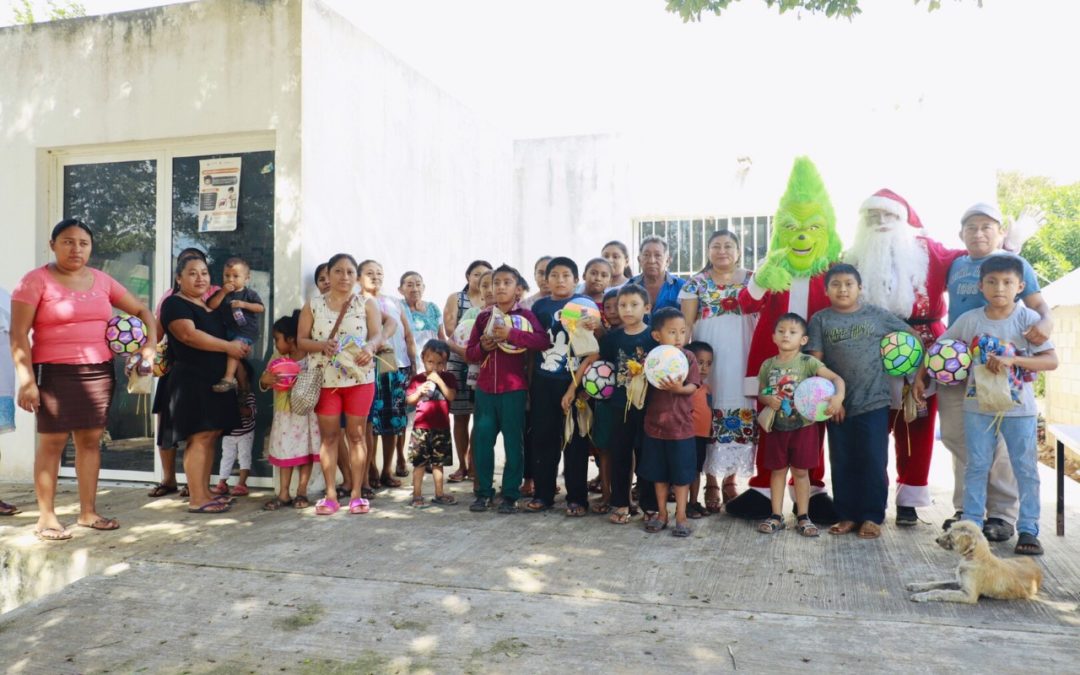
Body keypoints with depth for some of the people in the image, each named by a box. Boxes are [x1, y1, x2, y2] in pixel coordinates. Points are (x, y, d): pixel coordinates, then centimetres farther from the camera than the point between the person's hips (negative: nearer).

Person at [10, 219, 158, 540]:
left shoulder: (102, 280, 11)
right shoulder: (36, 280, -3)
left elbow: (141, 311, 19)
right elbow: (18, 334, -7)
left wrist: (150, 346, 5)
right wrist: (26, 380, -14)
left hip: (99, 371, 5)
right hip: (55, 373, -4)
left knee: (91, 440, 7)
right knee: (52, 442, -1)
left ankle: (88, 512, 16)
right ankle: (46, 517, 9)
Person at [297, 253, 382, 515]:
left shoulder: (367, 304, 4)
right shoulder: (313, 306, 6)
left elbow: (377, 335, -6)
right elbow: (301, 340, 3)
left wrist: (369, 348, -29)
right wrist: (322, 346, -17)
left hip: (359, 378, -1)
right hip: (325, 380, 1)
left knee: (356, 435, 4)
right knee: (329, 436, 5)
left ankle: (356, 494, 12)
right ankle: (330, 495, 13)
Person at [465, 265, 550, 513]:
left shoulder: (525, 315, 0)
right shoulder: (484, 316, 11)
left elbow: (543, 341, -17)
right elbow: (470, 352, 13)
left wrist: (511, 333, -25)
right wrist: (482, 347, -9)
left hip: (514, 388, -3)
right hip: (485, 388, 4)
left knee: (513, 441, 2)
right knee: (481, 439, 5)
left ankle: (511, 495, 12)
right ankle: (484, 492, 17)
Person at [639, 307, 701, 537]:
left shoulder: (688, 357, -6)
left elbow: (693, 387, -11)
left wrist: (679, 388, -32)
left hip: (681, 426, -2)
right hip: (655, 425, 2)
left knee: (681, 474, 6)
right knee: (658, 473, 13)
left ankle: (681, 516, 20)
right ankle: (661, 513, 27)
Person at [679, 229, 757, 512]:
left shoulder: (752, 280, 9)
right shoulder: (695, 283, 6)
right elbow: (686, 324, 3)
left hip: (743, 359, 1)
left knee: (741, 416, 1)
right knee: (708, 417, -1)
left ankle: (730, 479, 15)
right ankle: (711, 483, 9)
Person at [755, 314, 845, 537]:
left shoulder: (808, 362, -8)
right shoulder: (768, 365, 1)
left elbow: (836, 378, -16)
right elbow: (760, 394, 10)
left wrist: (838, 397, -36)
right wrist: (768, 400, -13)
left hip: (803, 426, -2)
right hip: (777, 427, 2)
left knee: (801, 471, 7)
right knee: (778, 470, 10)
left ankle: (803, 517, 18)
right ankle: (776, 516, 19)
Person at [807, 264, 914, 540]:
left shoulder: (876, 314, 3)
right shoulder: (820, 320, 2)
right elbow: (815, 362, -2)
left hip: (874, 402, -1)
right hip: (837, 404, 1)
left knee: (873, 462, 3)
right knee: (842, 463, 9)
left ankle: (872, 517, 15)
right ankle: (847, 515, 20)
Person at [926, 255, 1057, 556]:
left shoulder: (1028, 318, -10)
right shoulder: (969, 320, -4)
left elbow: (1051, 360, -16)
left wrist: (1011, 360, -28)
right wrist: (920, 375, -2)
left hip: (1020, 408, -1)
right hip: (978, 406, 1)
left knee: (1026, 469, 7)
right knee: (976, 467, 8)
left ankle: (1028, 529, 18)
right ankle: (971, 525, 17)